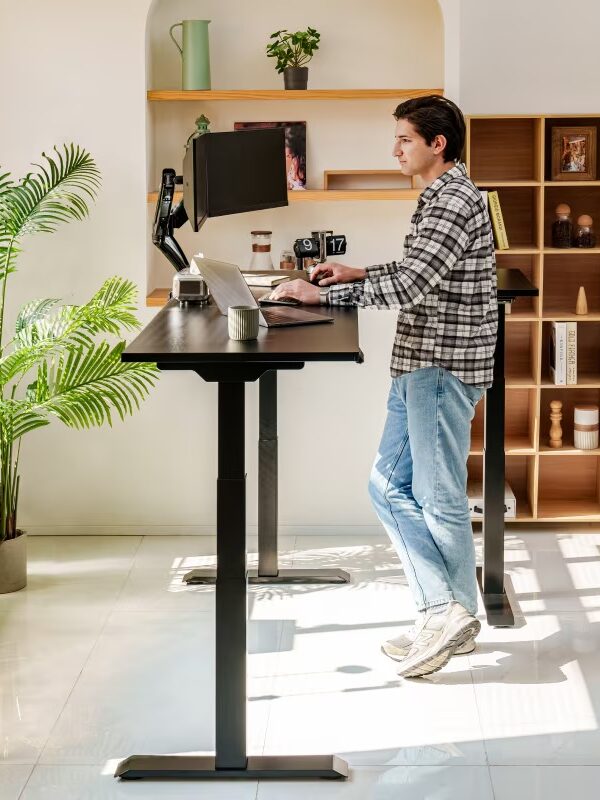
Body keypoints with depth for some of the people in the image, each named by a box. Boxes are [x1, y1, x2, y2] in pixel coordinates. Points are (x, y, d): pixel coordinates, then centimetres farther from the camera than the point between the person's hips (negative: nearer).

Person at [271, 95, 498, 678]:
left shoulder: (457, 202, -17)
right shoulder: (439, 198, 16)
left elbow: (412, 285, -25)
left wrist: (323, 294, -21)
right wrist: (359, 275, 14)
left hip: (444, 368, -11)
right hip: (419, 367, 11)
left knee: (439, 498, -2)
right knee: (388, 487, 10)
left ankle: (454, 616, 8)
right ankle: (442, 610, 14)